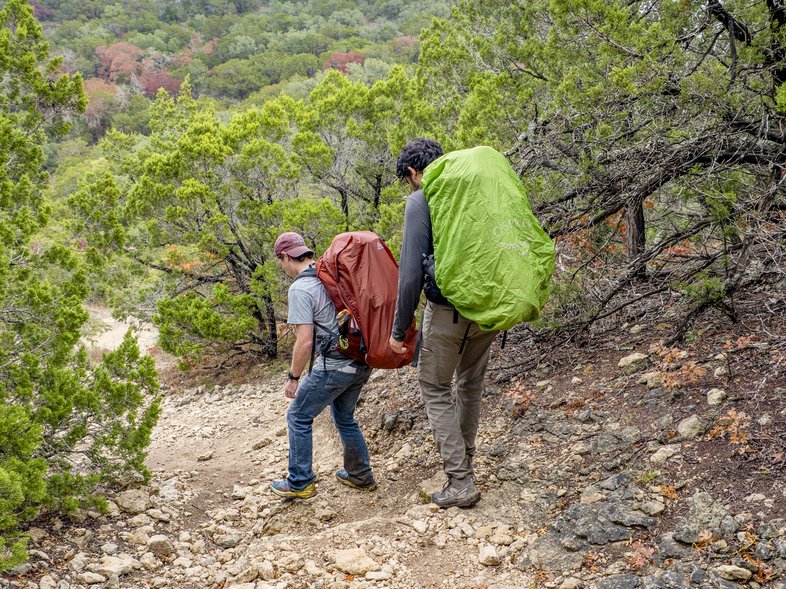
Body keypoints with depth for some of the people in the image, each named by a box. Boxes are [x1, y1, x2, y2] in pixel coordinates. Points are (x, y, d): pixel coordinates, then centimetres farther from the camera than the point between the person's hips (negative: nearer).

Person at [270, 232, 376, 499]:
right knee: (344, 417, 25)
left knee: (299, 417, 9)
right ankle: (360, 476, 31)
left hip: (335, 364, -8)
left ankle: (300, 483, 15)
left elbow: (305, 341, -19)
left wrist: (293, 378, -7)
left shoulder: (299, 289, -15)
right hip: (362, 361, 8)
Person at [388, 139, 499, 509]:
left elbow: (411, 270, -14)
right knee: (471, 382, 24)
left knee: (435, 386, 9)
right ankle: (464, 459, 39)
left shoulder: (421, 201, -9)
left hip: (449, 310, -6)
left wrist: (399, 329, -5)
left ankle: (461, 482, 4)